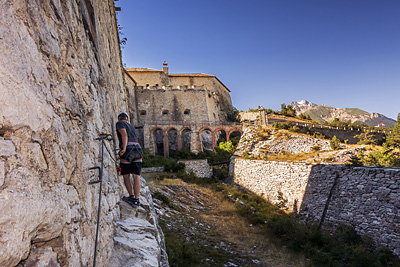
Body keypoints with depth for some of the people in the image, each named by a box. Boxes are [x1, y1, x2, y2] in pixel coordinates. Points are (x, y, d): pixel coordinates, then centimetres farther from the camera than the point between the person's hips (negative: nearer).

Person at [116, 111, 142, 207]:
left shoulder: (119, 123, 10)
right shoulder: (132, 127, 30)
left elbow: (124, 134, -9)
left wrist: (124, 148, -20)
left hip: (127, 151, -5)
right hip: (138, 150, 5)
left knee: (126, 175, 11)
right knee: (136, 176, -1)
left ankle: (131, 196, 9)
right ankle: (136, 200, -5)